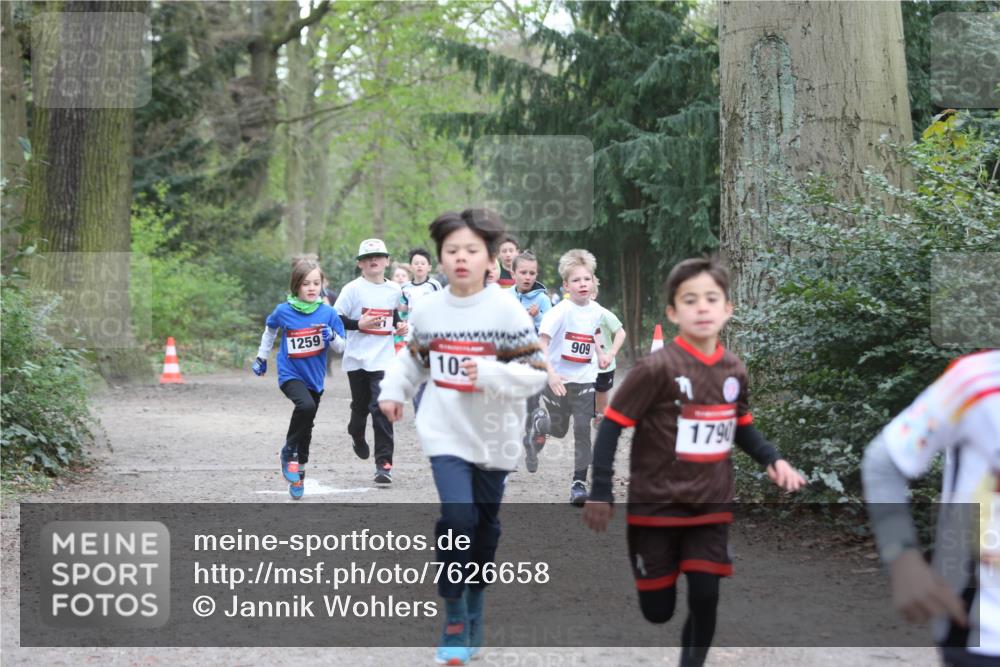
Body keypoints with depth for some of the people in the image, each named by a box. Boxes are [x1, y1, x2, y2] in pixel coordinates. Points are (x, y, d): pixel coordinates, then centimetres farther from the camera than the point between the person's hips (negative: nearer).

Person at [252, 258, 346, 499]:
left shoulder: (328, 313, -7)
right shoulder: (284, 312, -10)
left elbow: (341, 347, -1)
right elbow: (270, 330, 13)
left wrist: (333, 337, -23)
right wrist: (261, 357, 20)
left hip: (315, 378, 3)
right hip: (290, 374, -3)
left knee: (306, 429, 13)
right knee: (306, 405, -31)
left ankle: (298, 475, 31)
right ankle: (288, 452, -11)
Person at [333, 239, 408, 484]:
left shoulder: (394, 289, 8)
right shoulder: (353, 288, -4)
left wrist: (400, 325, 8)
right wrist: (359, 324, -19)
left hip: (383, 359, 1)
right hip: (357, 358, -1)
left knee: (382, 408, -12)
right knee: (361, 405, 13)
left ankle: (384, 462, -12)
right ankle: (357, 435, 48)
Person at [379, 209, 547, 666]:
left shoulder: (508, 312, -10)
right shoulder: (428, 311, -1)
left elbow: (536, 373, -12)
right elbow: (413, 358, 18)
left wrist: (491, 373, -25)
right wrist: (393, 390, 9)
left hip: (494, 437, 0)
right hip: (445, 434, 0)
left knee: (485, 524, 13)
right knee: (457, 516, -17)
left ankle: (475, 601, 36)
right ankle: (454, 619, -5)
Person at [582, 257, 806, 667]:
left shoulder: (734, 370, 0)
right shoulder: (657, 368, -17)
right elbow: (612, 425, -12)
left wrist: (772, 460, 0)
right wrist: (600, 493, -14)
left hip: (711, 507, 4)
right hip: (656, 505, -4)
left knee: (705, 598, -7)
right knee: (658, 611, 4)